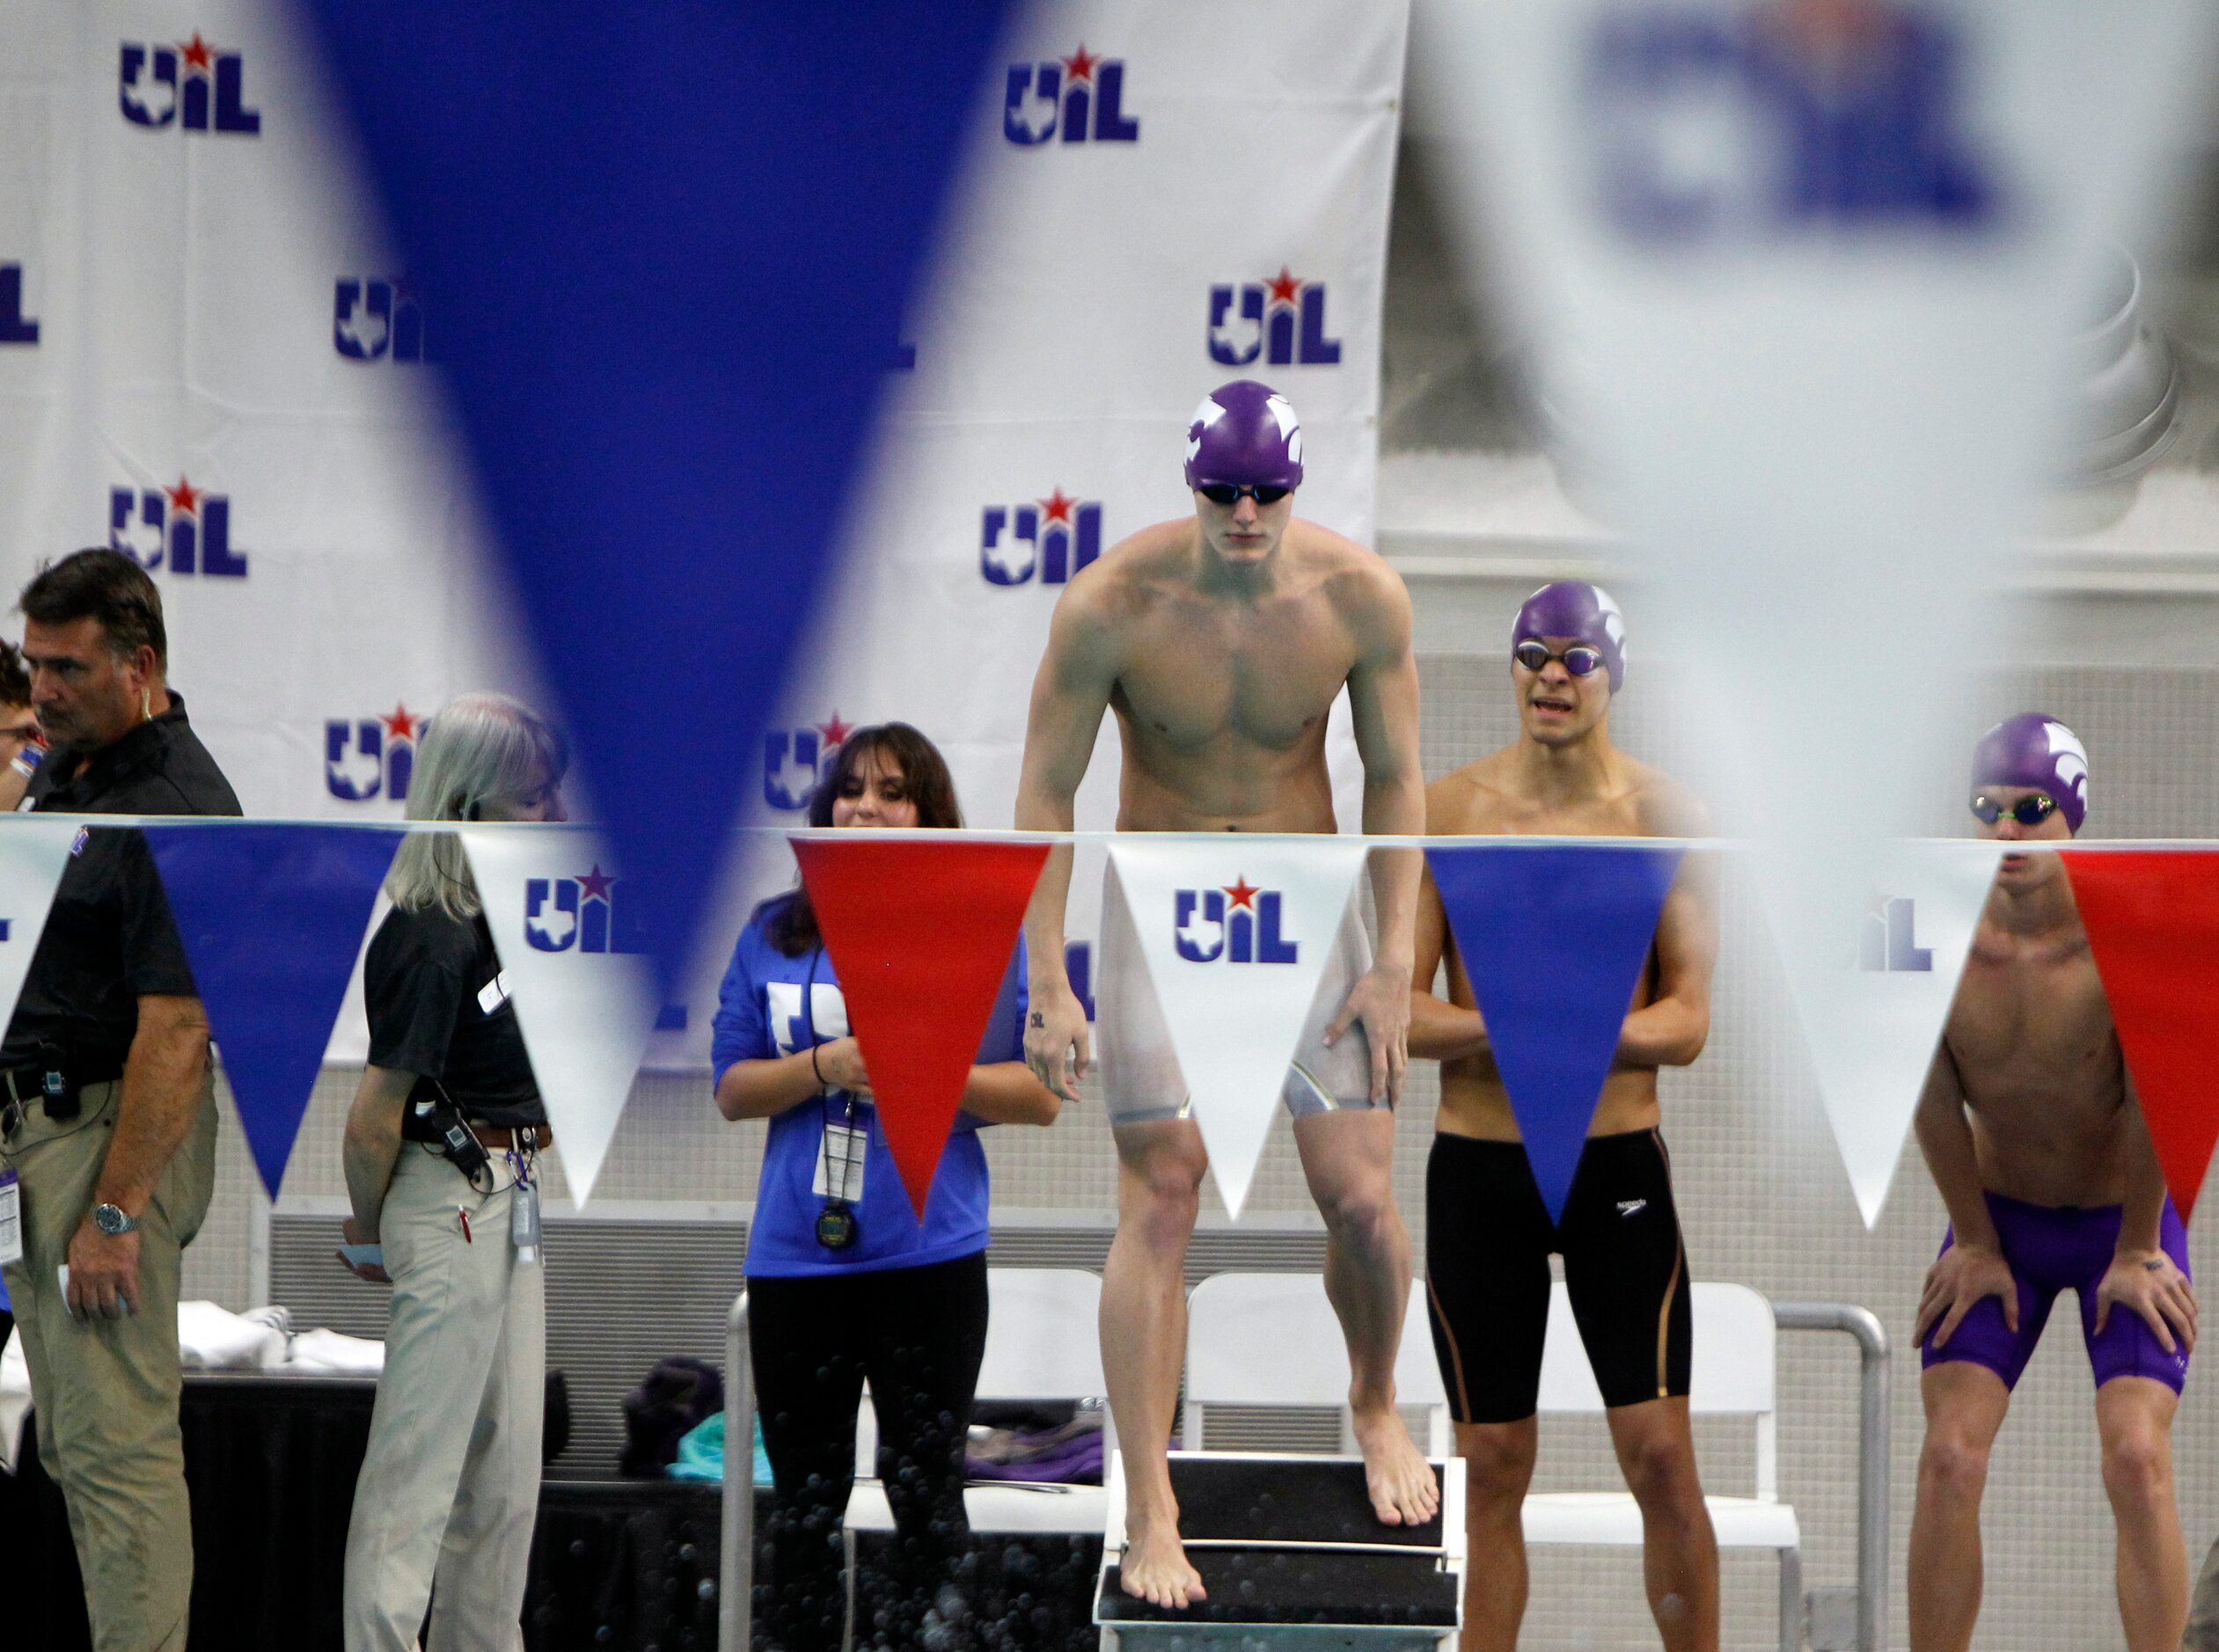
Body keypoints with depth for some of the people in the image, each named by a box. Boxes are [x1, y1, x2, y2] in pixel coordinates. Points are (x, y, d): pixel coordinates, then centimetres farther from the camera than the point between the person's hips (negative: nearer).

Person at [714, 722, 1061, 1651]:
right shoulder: (775, 936, 8)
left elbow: (1041, 1094, 1)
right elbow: (732, 1089, 6)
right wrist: (826, 1066, -12)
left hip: (929, 1254, -2)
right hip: (796, 1255, 2)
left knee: (927, 1498, 1)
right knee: (803, 1503, 10)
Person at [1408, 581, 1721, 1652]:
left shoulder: (1661, 813, -1)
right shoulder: (1445, 811, 0)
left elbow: (1685, 1022, -5)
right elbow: (1397, 1011, -3)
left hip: (1619, 1162, -1)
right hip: (1477, 1167, 1)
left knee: (1660, 1453, -4)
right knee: (1491, 1465, 5)